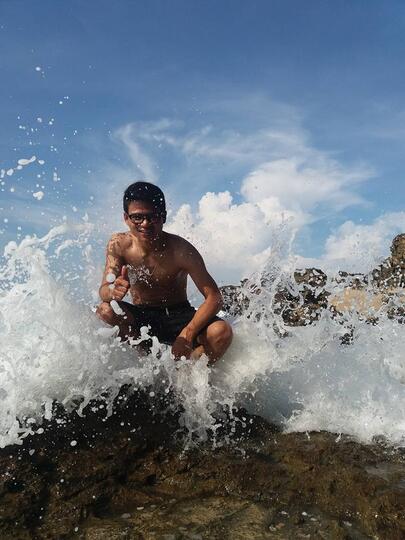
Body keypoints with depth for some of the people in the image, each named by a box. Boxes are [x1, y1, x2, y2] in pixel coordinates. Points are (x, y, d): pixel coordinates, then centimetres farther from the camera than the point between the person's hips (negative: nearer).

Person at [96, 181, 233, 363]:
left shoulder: (181, 250, -19)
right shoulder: (119, 244, -11)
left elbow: (214, 297, -21)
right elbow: (104, 290, -15)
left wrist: (188, 334, -34)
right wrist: (113, 291, -41)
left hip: (178, 317, -1)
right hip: (140, 318, 2)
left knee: (222, 331, -28)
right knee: (106, 310, -29)